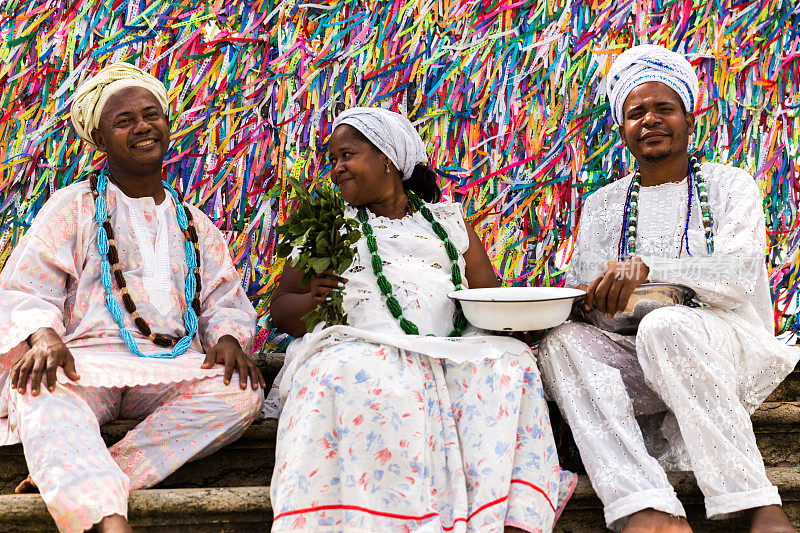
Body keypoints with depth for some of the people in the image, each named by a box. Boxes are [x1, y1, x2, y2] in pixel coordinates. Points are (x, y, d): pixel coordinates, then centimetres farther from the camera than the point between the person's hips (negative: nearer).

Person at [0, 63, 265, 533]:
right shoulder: (73, 206, 14)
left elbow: (225, 299, 21)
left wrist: (228, 337, -5)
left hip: (173, 369, 3)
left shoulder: (194, 224, 26)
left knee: (242, 392, -30)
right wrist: (42, 335, -19)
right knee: (38, 392, -38)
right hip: (87, 358, -3)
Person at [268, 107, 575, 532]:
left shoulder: (449, 221, 24)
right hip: (357, 345, -2)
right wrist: (311, 300, -8)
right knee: (362, 379, -37)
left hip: (448, 351, 2)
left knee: (510, 359, -27)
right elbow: (281, 308, 17)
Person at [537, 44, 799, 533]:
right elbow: (578, 296, 9)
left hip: (729, 354, -3)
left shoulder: (730, 186, 7)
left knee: (665, 326, -36)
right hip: (639, 368, 3)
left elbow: (739, 277, -10)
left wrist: (645, 267, -26)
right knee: (563, 341, -26)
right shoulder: (602, 205, 17)